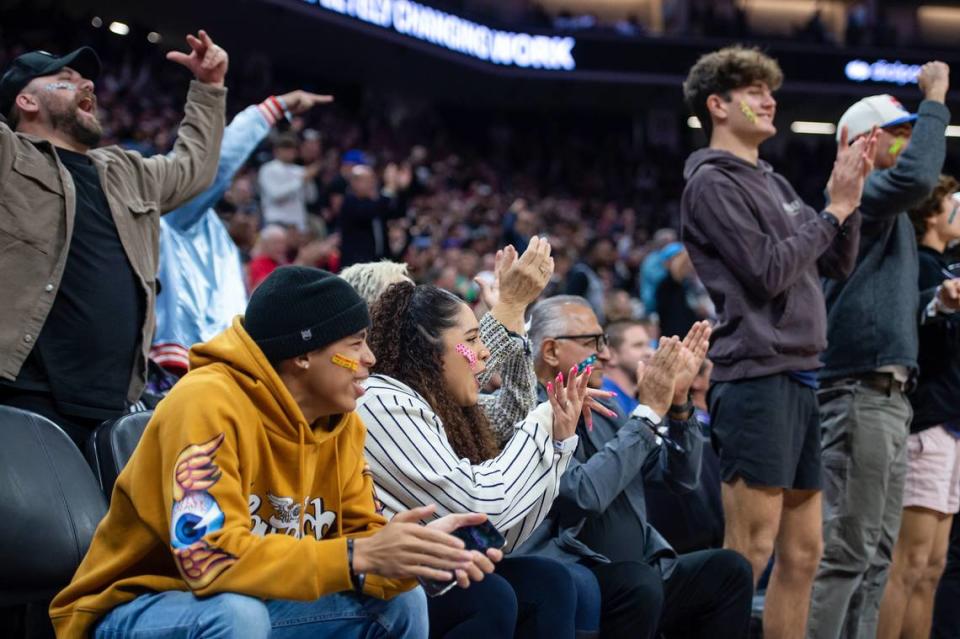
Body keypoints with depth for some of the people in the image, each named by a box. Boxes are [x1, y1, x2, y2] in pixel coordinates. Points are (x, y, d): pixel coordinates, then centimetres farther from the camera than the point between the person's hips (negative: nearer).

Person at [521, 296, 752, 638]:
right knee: (638, 582, -33)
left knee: (728, 569, -9)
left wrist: (677, 400, 1)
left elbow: (682, 478, 16)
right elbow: (586, 494, -23)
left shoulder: (602, 410, 17)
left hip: (637, 579, 8)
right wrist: (649, 410, -16)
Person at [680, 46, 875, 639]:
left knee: (803, 551, 10)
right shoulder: (712, 183, -6)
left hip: (801, 377, 9)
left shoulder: (774, 182, 20)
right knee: (750, 552, -11)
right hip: (756, 377, -9)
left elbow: (838, 263, 19)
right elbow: (769, 271, -15)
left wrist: (851, 191, 6)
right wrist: (836, 206, -7)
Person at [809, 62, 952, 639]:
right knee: (847, 548, -11)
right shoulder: (856, 192, -10)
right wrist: (934, 102, -17)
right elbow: (915, 178, -25)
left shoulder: (888, 209, 21)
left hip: (888, 392, 10)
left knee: (878, 549, 11)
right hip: (862, 390, -10)